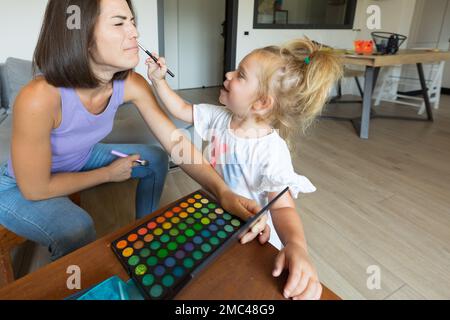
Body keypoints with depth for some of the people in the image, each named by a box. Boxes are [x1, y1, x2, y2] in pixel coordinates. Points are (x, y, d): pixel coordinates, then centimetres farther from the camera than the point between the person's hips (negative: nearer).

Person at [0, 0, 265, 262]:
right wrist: (109, 173, -17)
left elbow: (177, 143, -24)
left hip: (83, 160, 6)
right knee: (77, 229, -32)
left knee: (156, 159, -2)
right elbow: (35, 189, -26)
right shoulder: (39, 98, -38)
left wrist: (223, 192, -37)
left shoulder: (131, 84, -22)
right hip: (22, 187, -5)